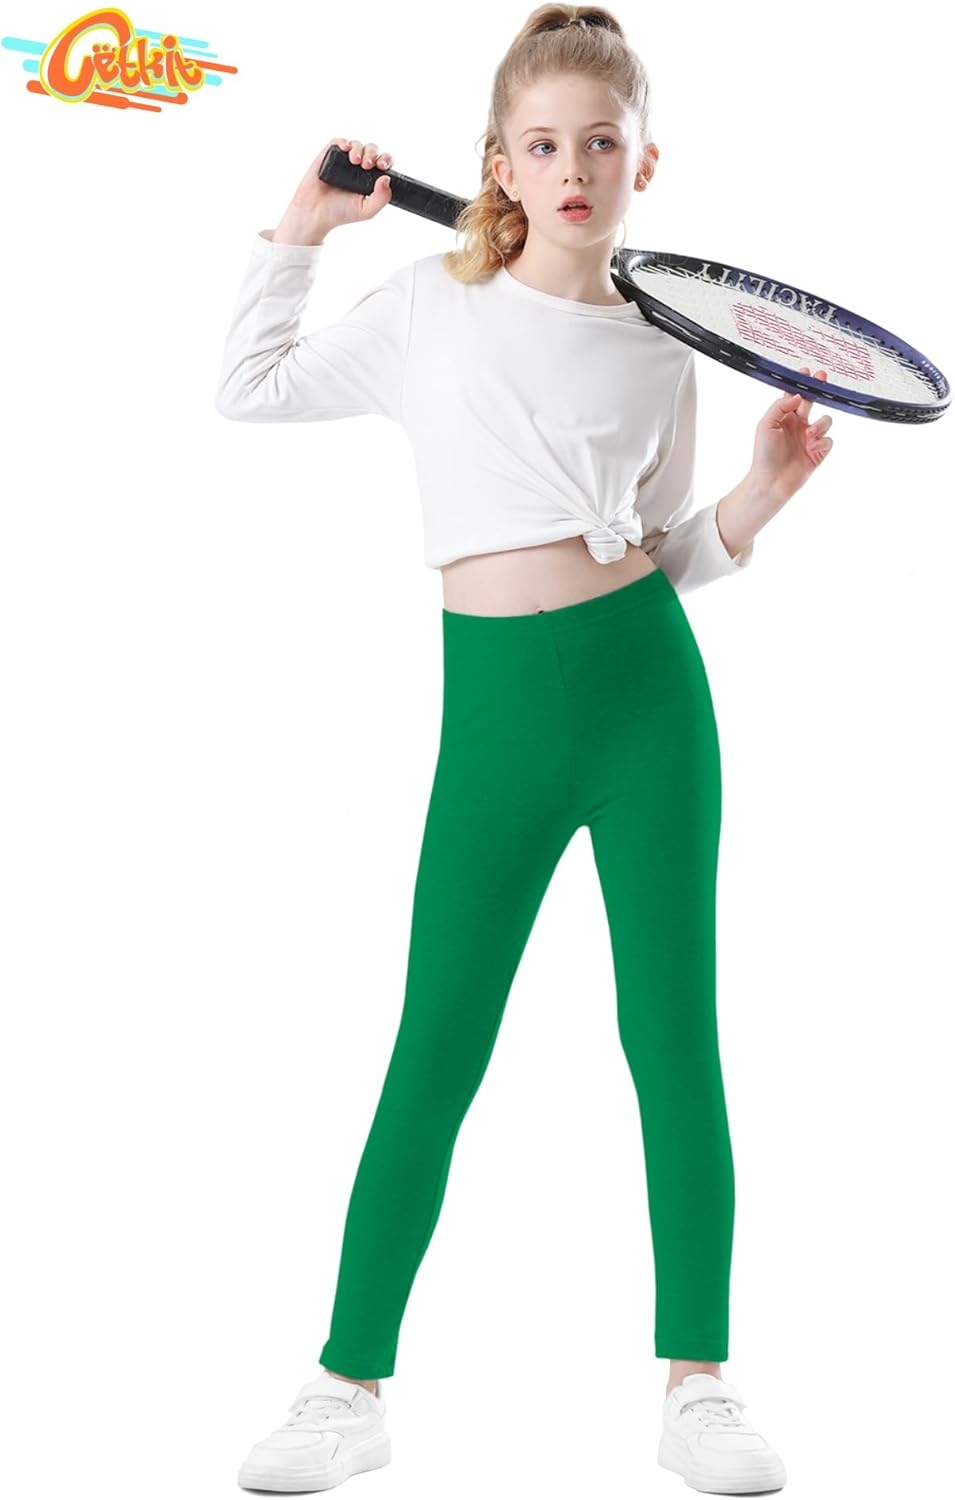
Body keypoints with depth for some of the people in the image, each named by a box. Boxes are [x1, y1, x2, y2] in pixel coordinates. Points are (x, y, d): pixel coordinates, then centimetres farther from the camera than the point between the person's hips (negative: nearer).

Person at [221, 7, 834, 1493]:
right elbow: (251, 390, 15)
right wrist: (299, 230, 11)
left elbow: (667, 557, 15)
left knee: (675, 1038, 3)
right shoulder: (427, 307, 7)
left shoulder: (660, 353, 9)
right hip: (496, 708, -1)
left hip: (646, 690, 1)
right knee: (436, 1051, 1)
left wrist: (756, 498, -2)